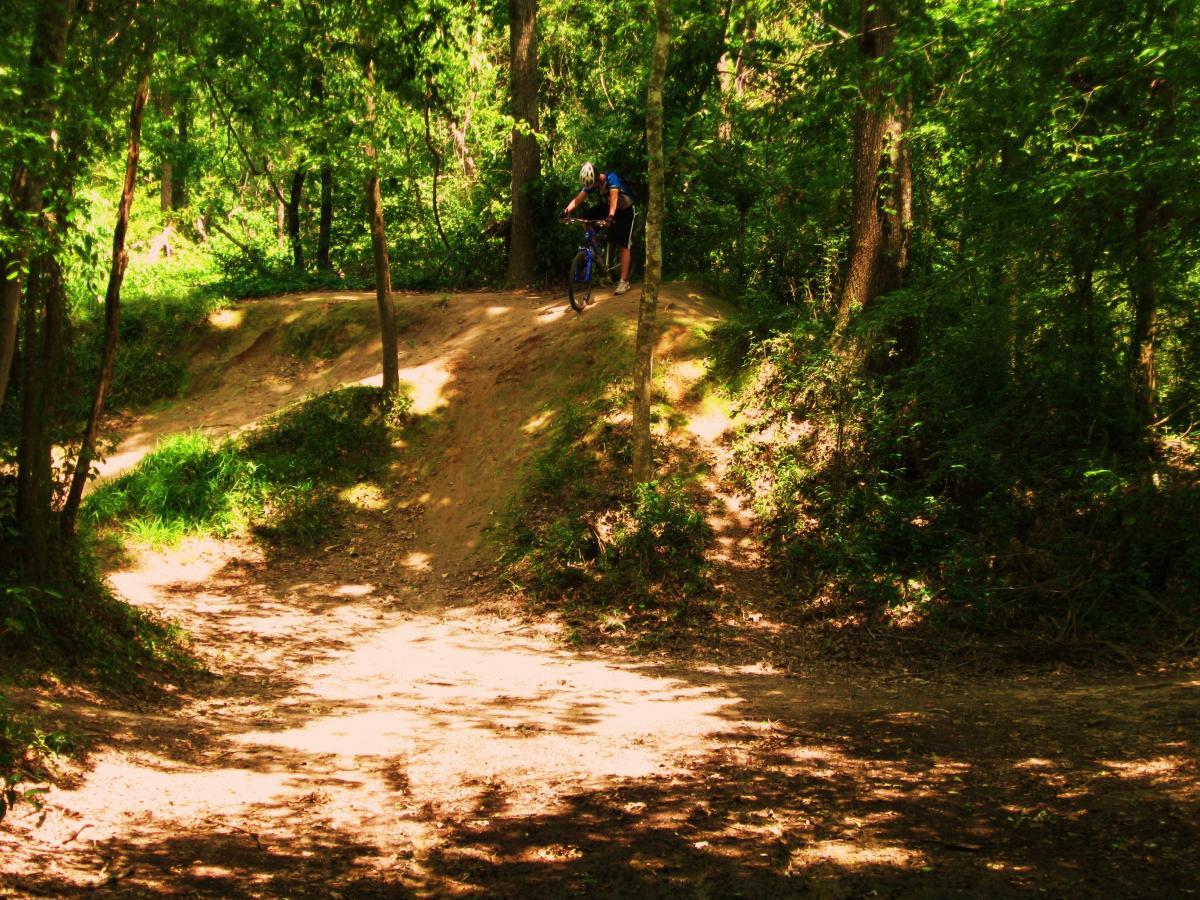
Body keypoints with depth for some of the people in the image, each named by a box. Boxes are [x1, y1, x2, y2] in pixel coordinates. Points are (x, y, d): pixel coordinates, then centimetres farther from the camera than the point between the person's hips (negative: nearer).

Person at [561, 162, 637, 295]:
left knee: (623, 245, -14)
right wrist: (566, 211, -42)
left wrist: (610, 216, -61)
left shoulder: (611, 178, -31)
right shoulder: (590, 183, -14)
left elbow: (613, 196, -46)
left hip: (626, 209, -6)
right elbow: (578, 198, -24)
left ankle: (624, 281, -13)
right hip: (607, 206, 6)